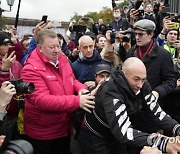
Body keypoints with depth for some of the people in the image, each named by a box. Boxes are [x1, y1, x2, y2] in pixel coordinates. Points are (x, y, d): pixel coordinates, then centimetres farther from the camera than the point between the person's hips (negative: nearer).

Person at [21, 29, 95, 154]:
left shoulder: (62, 60, 1)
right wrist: (77, 101, -36)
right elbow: (41, 100, -31)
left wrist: (81, 88, -12)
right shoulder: (31, 69, -21)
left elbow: (72, 81, 13)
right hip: (43, 134, -6)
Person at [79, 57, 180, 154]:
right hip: (94, 138, -5)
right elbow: (123, 132, -44)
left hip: (115, 137, 6)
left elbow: (156, 112, -15)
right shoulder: (111, 92, -35)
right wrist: (162, 143, -54)